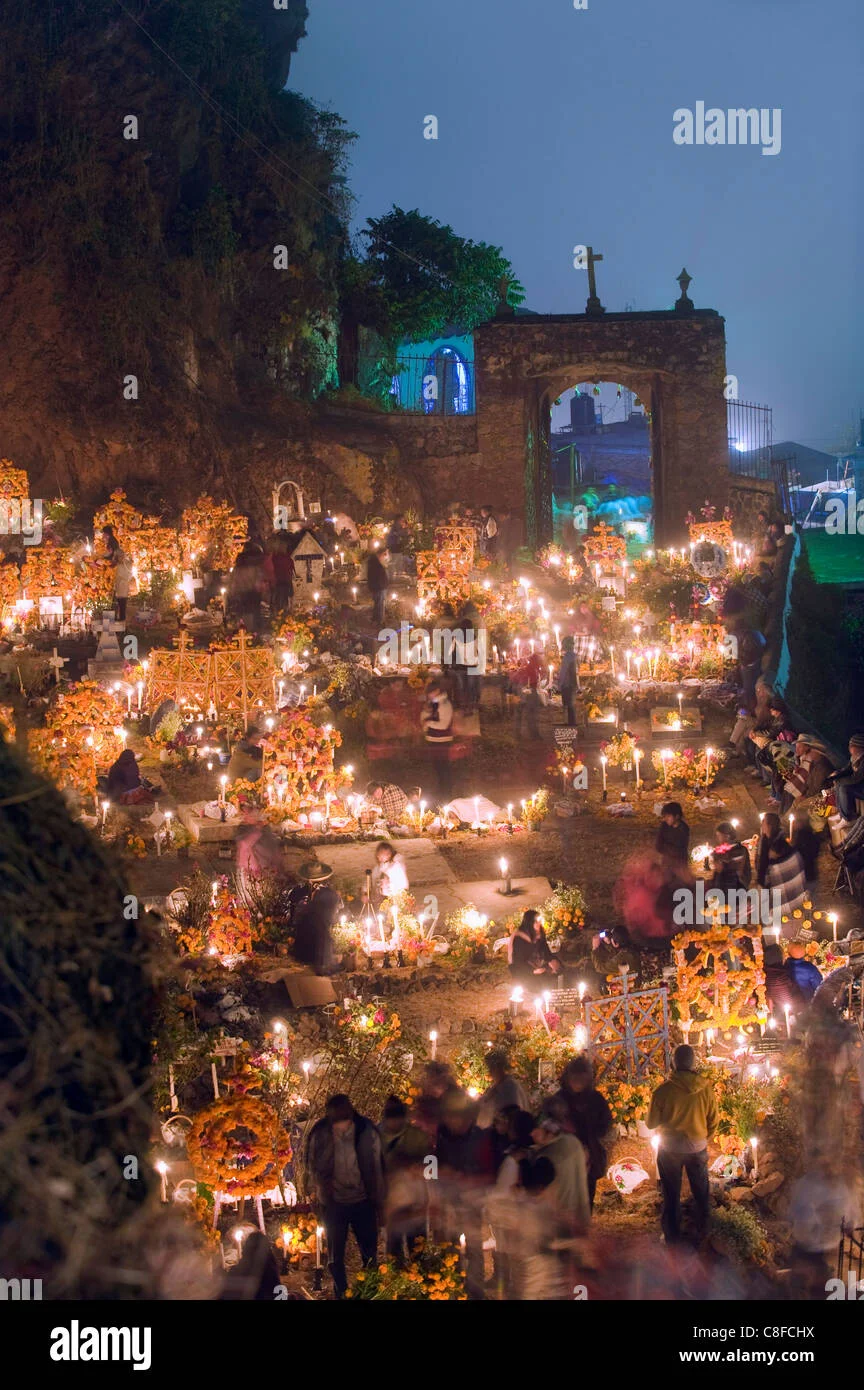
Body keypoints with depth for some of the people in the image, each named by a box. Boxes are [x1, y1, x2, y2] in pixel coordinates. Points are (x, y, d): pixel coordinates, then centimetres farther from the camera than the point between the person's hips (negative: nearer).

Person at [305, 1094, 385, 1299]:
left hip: (363, 1202, 0)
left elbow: (377, 1167, -3)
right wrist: (319, 1190, -7)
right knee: (336, 1255, 11)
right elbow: (312, 1167, 0)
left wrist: (379, 1200, 0)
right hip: (333, 1203, 0)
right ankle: (342, 1294, 27)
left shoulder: (367, 1131, -15)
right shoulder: (319, 1134, -15)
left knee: (369, 1252, 10)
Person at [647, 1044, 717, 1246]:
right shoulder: (705, 1088, -13)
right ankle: (703, 1232, 30)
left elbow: (651, 1123, -8)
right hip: (697, 1147, 1)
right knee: (701, 1192, 20)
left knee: (671, 1195, 13)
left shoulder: (664, 1089, -17)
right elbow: (713, 1122, -2)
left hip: (670, 1148, -1)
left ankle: (673, 1237, 20)